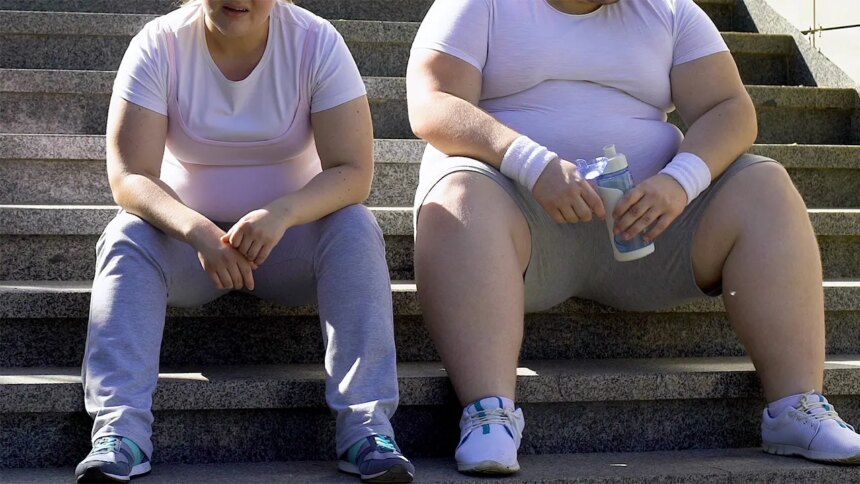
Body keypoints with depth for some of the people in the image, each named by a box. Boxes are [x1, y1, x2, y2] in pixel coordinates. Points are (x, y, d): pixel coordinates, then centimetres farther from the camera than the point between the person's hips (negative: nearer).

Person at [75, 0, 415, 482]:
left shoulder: (317, 42, -14)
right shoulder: (158, 45, -14)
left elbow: (353, 172, -21)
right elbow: (130, 176, -21)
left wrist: (282, 213, -41)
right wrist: (199, 232, -41)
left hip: (292, 230, 0)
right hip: (187, 231, 0)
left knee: (356, 229, -28)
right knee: (126, 238, -28)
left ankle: (365, 425, -34)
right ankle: (120, 432, -38)